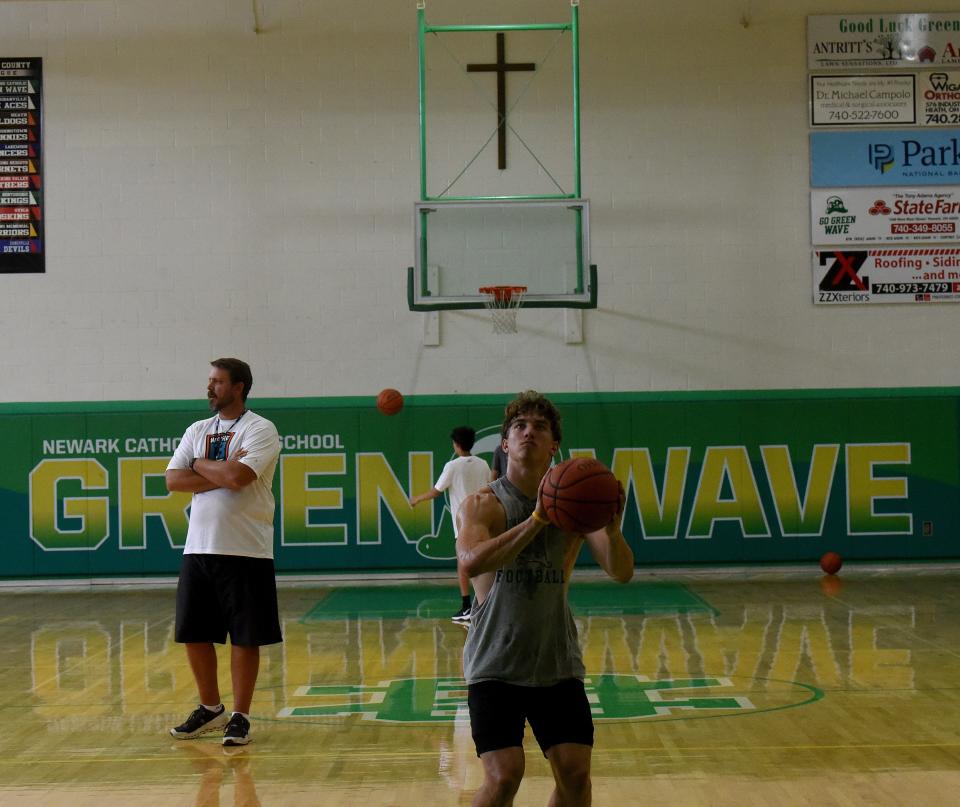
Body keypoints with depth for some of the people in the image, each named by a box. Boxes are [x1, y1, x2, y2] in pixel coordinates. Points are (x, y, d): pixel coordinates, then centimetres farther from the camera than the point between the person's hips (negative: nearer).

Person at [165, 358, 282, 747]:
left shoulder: (260, 429, -6)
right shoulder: (197, 431, 13)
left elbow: (237, 476, -21)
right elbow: (173, 480, 2)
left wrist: (201, 465, -3)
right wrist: (220, 474, -10)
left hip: (245, 552, -6)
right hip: (199, 549, 6)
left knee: (245, 637, 0)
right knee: (194, 633, 9)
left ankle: (240, 716, 11)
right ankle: (210, 708, 26)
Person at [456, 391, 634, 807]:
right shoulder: (483, 504, -8)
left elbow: (622, 573, -10)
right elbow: (472, 562, -28)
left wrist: (612, 527, -31)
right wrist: (537, 519, -37)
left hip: (558, 663, 3)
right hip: (496, 664, -3)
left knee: (575, 772, 0)